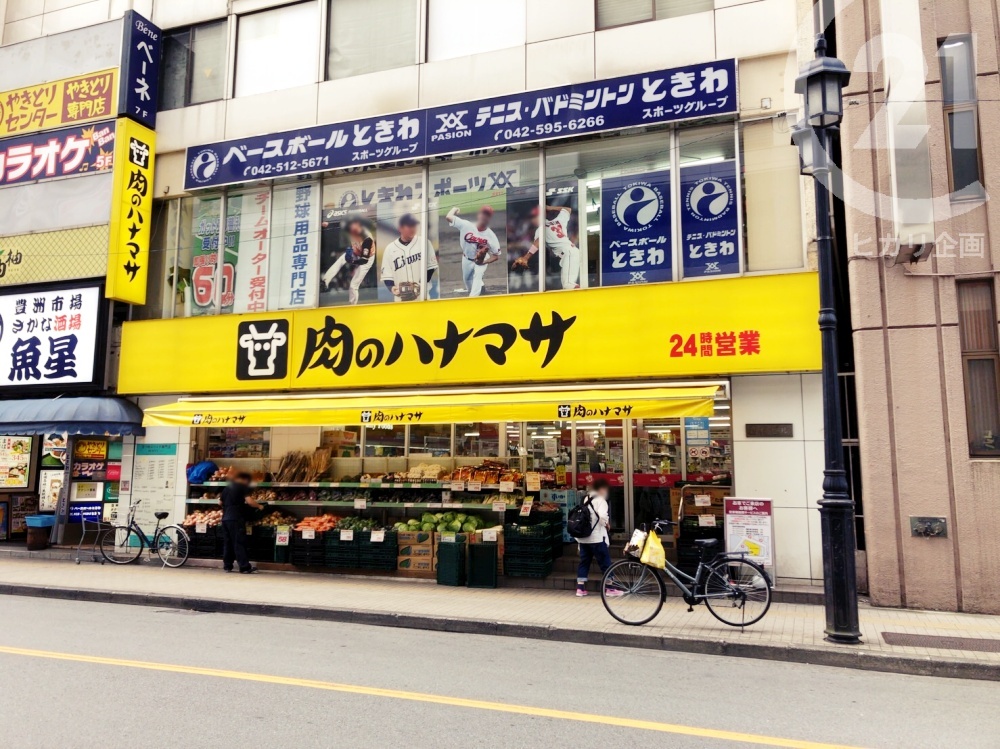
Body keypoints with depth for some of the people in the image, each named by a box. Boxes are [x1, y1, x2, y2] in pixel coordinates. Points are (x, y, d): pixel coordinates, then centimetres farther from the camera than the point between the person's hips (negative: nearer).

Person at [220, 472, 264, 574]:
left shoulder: (226, 488, 19)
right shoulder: (243, 487, -3)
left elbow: (221, 502, 25)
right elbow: (249, 501, -14)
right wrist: (259, 506, 0)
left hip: (225, 518, 7)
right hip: (236, 518, -7)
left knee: (227, 543, 11)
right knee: (239, 543, -7)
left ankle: (227, 566, 14)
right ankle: (245, 567, -7)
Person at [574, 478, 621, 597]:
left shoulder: (586, 500, 14)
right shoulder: (600, 500, -11)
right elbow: (602, 516, -28)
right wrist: (607, 523, -8)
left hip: (583, 537, 7)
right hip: (597, 537, -7)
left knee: (584, 562, 12)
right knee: (605, 562, 4)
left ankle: (580, 588, 11)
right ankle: (610, 589, 9)